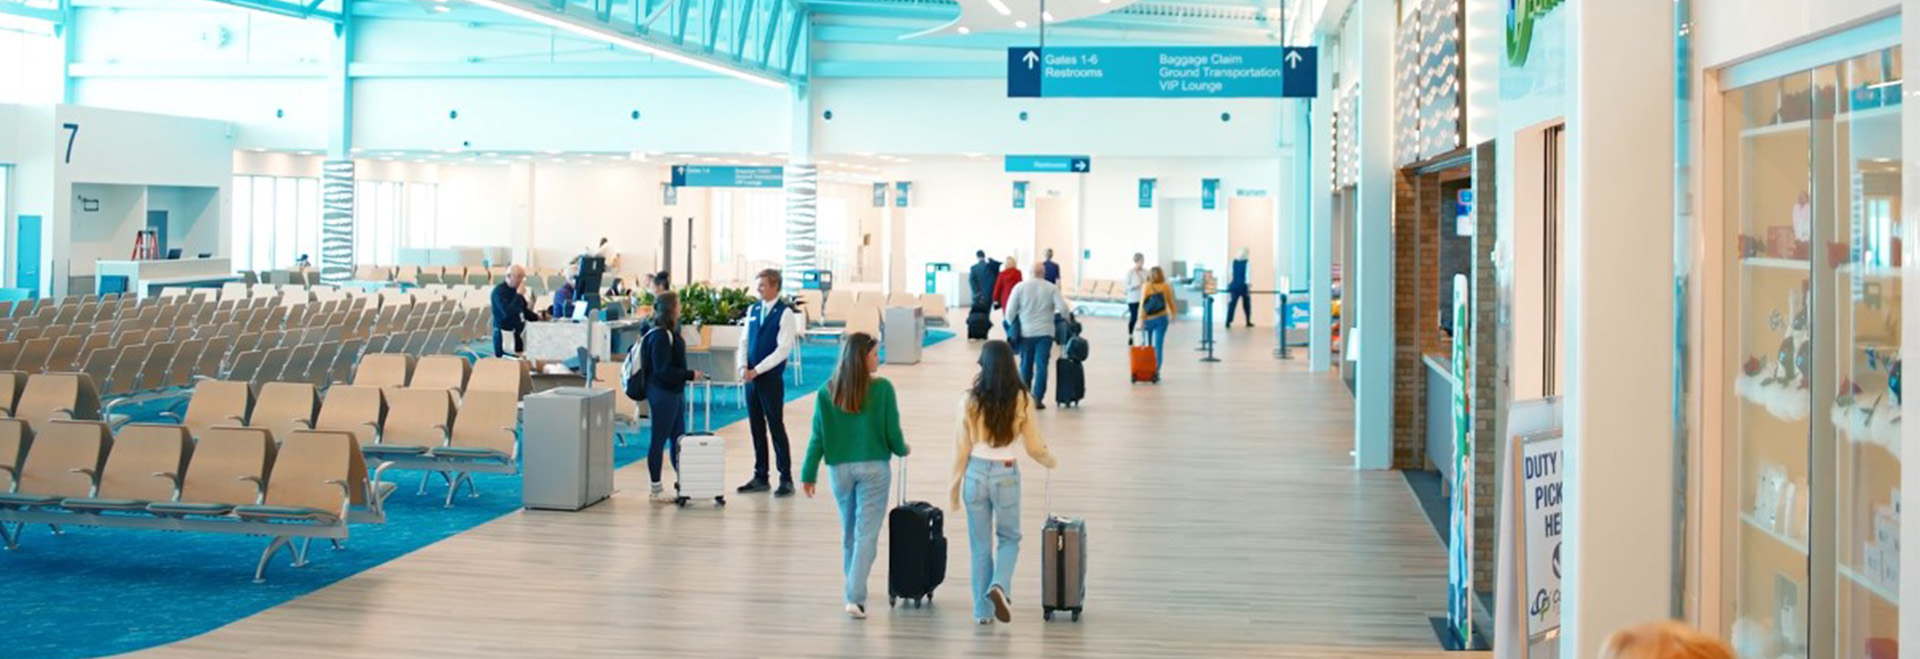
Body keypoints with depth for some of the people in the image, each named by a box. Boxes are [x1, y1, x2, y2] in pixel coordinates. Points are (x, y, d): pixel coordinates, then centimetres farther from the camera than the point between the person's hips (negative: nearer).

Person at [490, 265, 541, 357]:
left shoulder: (515, 290, 9)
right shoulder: (499, 291, -14)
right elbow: (507, 312, -27)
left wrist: (537, 317, 10)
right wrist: (519, 295, -25)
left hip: (518, 333, 8)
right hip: (505, 336, -8)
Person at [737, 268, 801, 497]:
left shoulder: (785, 314, -9)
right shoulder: (753, 310, 10)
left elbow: (784, 349, -15)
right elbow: (745, 341, 12)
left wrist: (756, 370, -18)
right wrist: (743, 366, -6)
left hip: (771, 378, -6)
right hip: (752, 377, 6)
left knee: (776, 427, -3)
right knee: (756, 427, 10)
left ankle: (786, 478, 4)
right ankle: (760, 477, 18)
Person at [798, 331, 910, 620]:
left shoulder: (827, 392, -3)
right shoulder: (882, 389, -11)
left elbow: (818, 436, -1)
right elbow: (892, 431, -6)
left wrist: (809, 473, 5)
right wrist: (901, 450, 15)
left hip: (840, 468, 3)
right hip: (874, 468, -3)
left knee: (849, 532, 19)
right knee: (867, 534, -2)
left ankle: (853, 589, 33)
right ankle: (855, 597, -11)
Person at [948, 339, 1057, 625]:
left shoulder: (970, 400, -8)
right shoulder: (1021, 400, -9)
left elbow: (962, 448, -4)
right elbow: (1034, 447, -1)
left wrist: (954, 486, 6)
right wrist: (1049, 461, 21)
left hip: (976, 473, 1)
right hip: (1006, 474, -1)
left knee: (980, 545, 12)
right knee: (1009, 538, 18)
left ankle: (983, 610, 16)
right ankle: (999, 586, -8)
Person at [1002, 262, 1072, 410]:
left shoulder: (1020, 287, -1)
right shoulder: (1052, 288, -2)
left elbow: (1010, 311, -2)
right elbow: (1063, 308, -9)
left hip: (1026, 332, 1)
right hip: (1045, 332, -1)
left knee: (1025, 366, 13)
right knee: (1041, 366, 0)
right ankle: (1038, 399, -6)